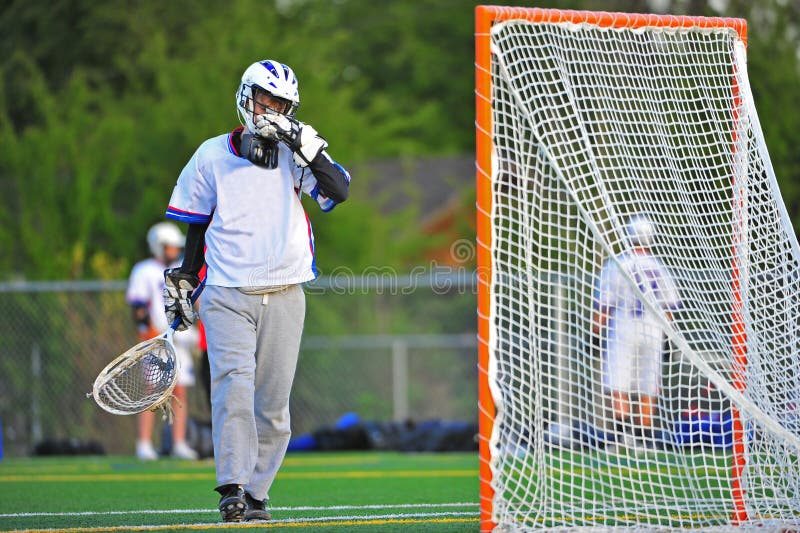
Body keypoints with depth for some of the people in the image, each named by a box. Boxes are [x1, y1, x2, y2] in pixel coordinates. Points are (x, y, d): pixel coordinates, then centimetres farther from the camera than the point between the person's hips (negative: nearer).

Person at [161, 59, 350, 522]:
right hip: (227, 296, -1)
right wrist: (182, 284, 14)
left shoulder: (294, 155, 7)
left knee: (273, 402, 2)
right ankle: (232, 489, -22)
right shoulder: (212, 156, 7)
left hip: (284, 297, 1)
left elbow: (339, 192, -9)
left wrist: (307, 148, -16)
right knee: (234, 385, -18)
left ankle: (257, 493, 10)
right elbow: (196, 225, 15)